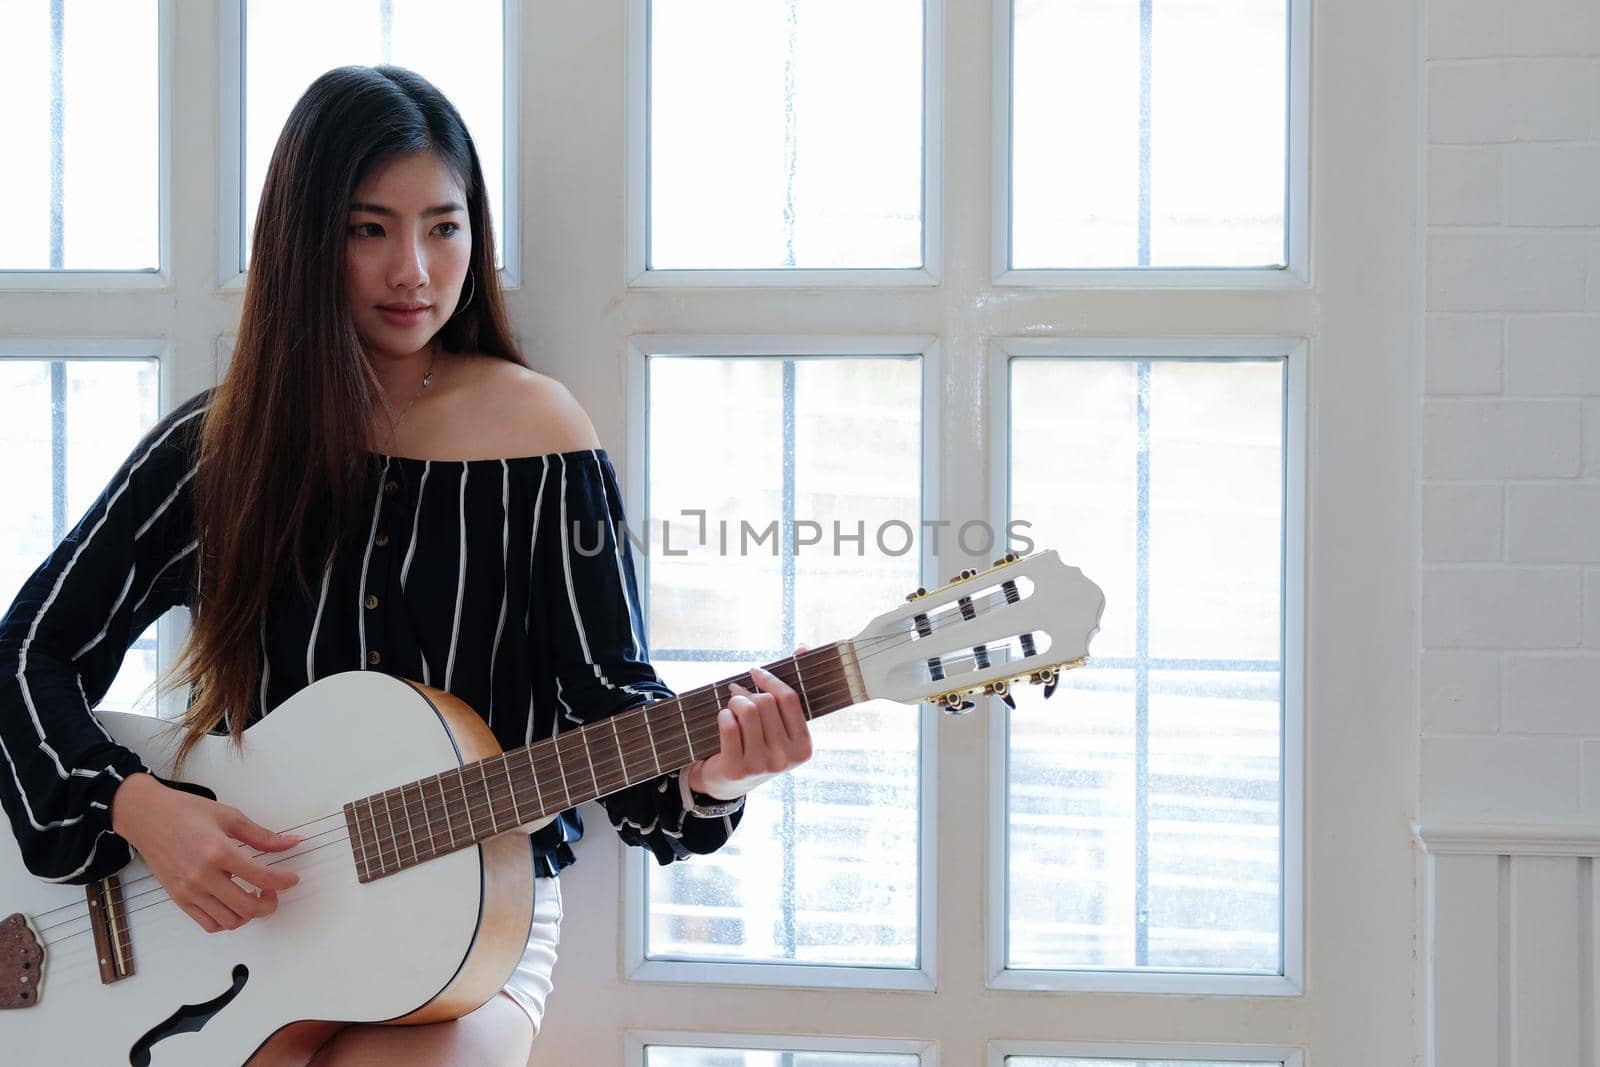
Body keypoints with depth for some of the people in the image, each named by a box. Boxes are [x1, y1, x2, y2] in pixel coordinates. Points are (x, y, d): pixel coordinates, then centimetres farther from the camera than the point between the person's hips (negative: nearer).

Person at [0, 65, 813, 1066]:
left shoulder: (540, 438, -2)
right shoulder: (217, 446, 1)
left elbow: (607, 690, -3)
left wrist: (703, 770, -25)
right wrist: (139, 809, -15)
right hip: (239, 916, 1)